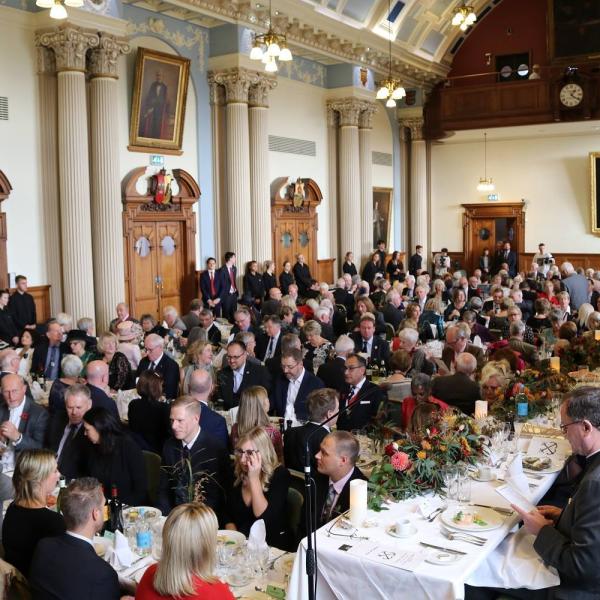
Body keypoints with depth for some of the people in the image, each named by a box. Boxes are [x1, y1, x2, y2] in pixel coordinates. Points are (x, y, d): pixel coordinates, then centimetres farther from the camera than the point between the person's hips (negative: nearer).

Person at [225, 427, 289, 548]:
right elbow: (228, 516, 10)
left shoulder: (279, 475, -10)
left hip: (271, 546, -4)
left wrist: (254, 479, -21)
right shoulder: (236, 473, 2)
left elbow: (265, 520, -19)